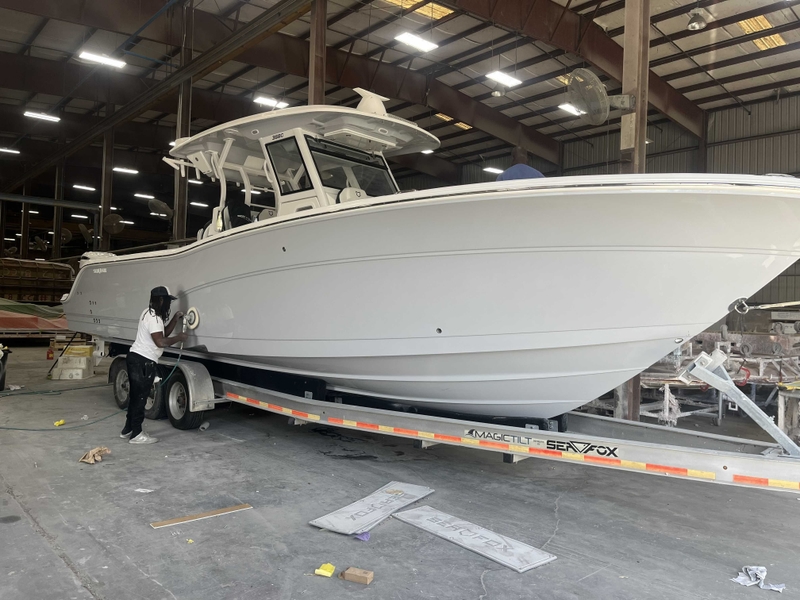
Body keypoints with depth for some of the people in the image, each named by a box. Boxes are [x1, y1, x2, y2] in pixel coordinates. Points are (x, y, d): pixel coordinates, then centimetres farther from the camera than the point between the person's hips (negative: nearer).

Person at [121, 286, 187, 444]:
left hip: (135, 358, 11)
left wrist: (175, 319, 14)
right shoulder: (153, 317, -18)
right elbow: (161, 341, -26)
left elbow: (164, 332, 21)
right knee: (140, 397, -4)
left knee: (136, 395, 19)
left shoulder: (150, 313, 16)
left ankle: (128, 429, 29)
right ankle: (137, 434, 2)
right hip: (143, 362, -11)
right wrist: (179, 338, -13)